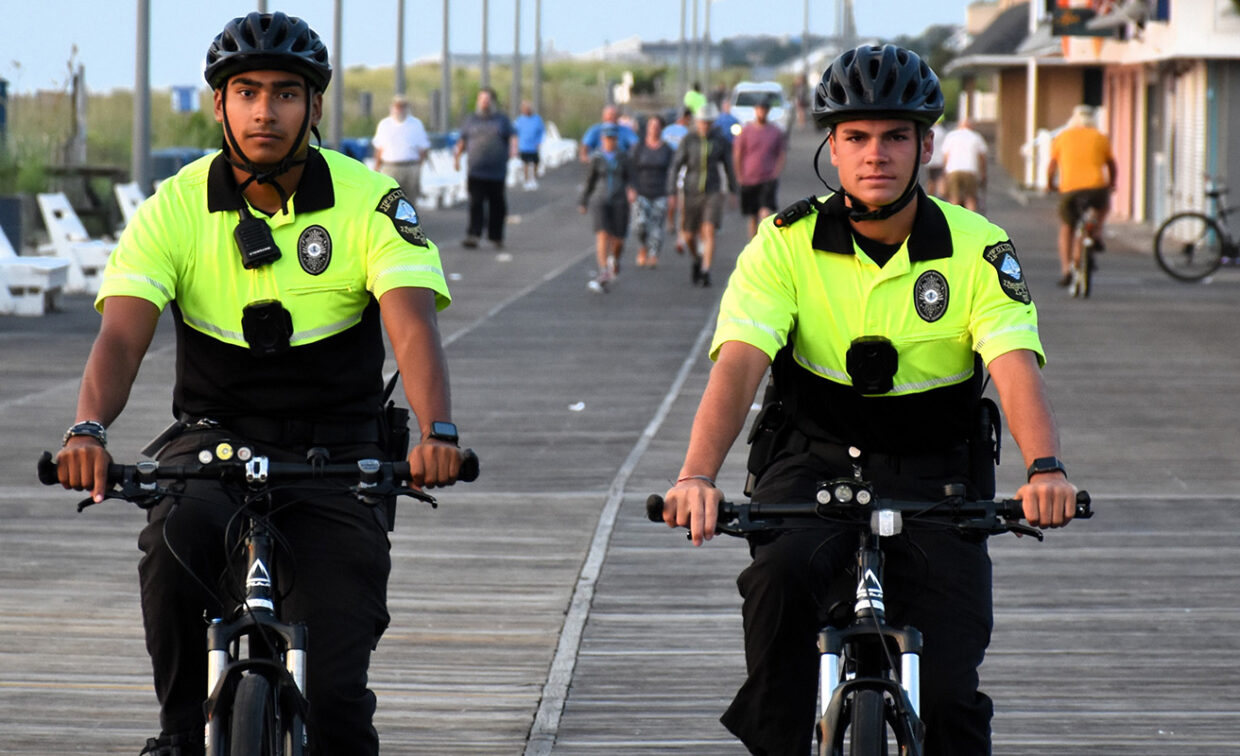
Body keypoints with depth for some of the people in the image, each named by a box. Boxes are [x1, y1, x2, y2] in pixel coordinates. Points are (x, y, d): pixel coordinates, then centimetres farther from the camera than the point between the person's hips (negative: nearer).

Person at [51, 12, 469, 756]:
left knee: (333, 689, -13)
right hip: (216, 435, 1)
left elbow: (413, 324, -22)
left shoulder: (372, 203, -9)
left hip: (336, 449, -1)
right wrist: (90, 429, -39)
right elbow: (122, 332, -17)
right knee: (178, 541, -34)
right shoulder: (176, 208, -7)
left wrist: (438, 431, -41)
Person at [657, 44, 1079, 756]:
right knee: (782, 576, -34)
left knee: (947, 692, -11)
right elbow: (739, 362, -22)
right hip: (815, 463, 0)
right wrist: (697, 476, -40)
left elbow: (1017, 366, -22)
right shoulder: (787, 242, -9)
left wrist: (1046, 469, -43)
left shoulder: (978, 250, -9)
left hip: (932, 476, 0)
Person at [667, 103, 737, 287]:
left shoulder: (720, 141, -1)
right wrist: (671, 192, -12)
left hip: (713, 192, -1)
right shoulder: (688, 140, -5)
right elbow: (676, 165, -5)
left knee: (709, 232, -16)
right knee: (689, 236, 7)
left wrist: (734, 192, 15)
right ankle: (697, 260, 37)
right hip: (691, 192, 1)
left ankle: (705, 272, -15)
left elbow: (728, 166, 10)